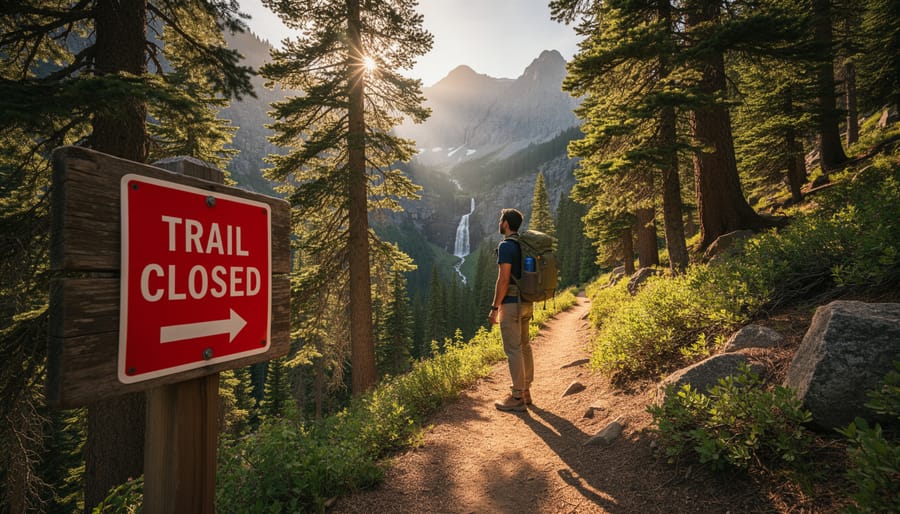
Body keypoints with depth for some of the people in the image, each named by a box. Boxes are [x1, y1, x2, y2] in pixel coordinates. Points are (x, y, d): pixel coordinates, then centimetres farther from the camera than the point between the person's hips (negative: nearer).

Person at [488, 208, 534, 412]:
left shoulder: (506, 246, -15)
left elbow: (503, 280, -21)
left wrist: (495, 307, -15)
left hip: (511, 303, -9)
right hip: (526, 302, 9)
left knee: (513, 350, -3)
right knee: (524, 346, 15)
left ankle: (517, 398, 5)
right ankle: (525, 391, 26)